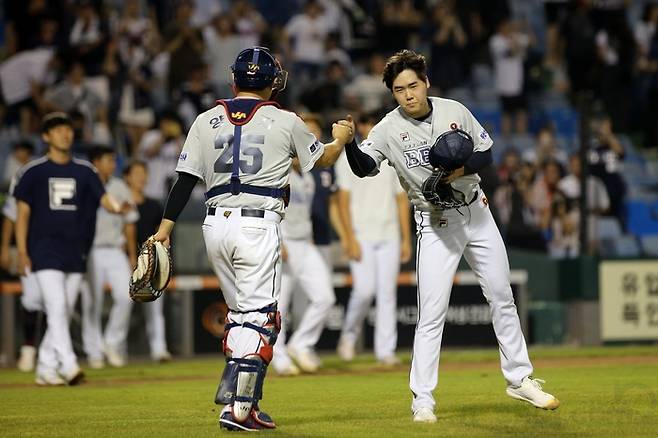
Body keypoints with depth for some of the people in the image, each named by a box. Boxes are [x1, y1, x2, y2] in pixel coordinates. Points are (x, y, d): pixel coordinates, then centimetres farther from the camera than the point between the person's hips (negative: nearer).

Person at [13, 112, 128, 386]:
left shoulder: (84, 171, 10)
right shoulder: (33, 172, 0)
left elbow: (103, 198, -1)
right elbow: (23, 212, 1)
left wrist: (117, 208, -26)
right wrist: (22, 253, -6)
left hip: (75, 251, 5)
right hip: (45, 250, -4)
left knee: (65, 312, 8)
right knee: (56, 309, -15)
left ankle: (46, 369, 18)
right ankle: (68, 366, -20)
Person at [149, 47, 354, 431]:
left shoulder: (206, 121, 8)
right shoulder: (286, 122, 1)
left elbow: (186, 179, 4)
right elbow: (322, 159, 17)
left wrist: (165, 227, 9)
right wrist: (341, 138, 37)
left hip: (216, 225, 4)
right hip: (258, 226, -4)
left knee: (240, 310, 19)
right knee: (260, 316, -2)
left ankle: (233, 389, 11)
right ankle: (239, 407, -10)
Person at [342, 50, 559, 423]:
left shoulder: (455, 111, -5)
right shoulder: (389, 129, -14)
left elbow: (486, 153, 3)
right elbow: (364, 167, -27)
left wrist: (463, 168, -18)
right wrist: (349, 143, -47)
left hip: (477, 213, 4)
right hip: (436, 223, -4)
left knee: (502, 298, 12)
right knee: (431, 315, -9)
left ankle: (519, 379, 26)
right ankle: (423, 401, -2)